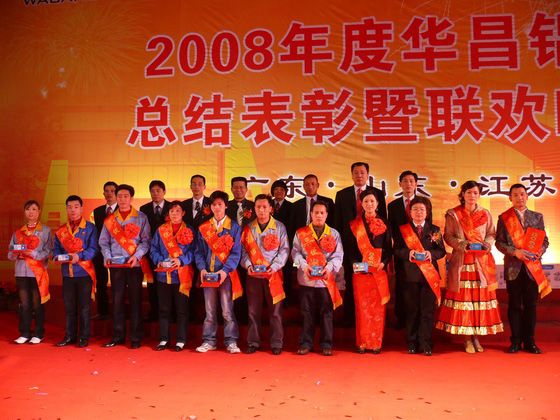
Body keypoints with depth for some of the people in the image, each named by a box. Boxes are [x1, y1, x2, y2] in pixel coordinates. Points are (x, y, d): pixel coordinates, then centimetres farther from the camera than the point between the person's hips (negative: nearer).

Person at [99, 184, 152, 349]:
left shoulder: (141, 218, 5)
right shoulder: (109, 219, 12)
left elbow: (146, 240, -1)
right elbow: (104, 241, 12)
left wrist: (137, 256, -15)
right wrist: (107, 256, -5)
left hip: (135, 265, -2)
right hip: (116, 266, 2)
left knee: (135, 300, 0)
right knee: (117, 300, 5)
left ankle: (136, 338, 7)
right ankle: (118, 336, 15)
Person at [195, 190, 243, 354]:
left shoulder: (234, 227, 2)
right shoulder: (203, 228, 10)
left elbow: (236, 252, -3)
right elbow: (199, 251, 10)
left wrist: (225, 270, -15)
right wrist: (202, 268, -7)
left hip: (226, 274, -3)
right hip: (208, 274, 3)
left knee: (227, 310, -1)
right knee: (209, 310, 8)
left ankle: (231, 342, 8)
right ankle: (209, 341, 17)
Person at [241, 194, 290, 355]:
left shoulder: (279, 227, 4)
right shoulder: (248, 228, 9)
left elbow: (284, 249, 1)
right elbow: (243, 249, 9)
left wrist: (275, 266, -12)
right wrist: (248, 264, -7)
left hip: (273, 274, -2)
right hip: (253, 274, 2)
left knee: (275, 310, 1)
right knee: (253, 311, 6)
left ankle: (276, 344, 10)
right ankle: (253, 343, 16)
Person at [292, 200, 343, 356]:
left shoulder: (334, 234, 10)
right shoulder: (301, 233, 9)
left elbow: (338, 255, 4)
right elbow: (295, 252, 3)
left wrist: (330, 267, -14)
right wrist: (303, 265, -14)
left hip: (326, 280, 0)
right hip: (306, 279, 0)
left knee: (326, 313, 4)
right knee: (307, 313, 5)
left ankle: (326, 345, 14)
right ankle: (306, 343, 15)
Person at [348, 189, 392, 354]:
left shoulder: (384, 224, 10)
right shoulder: (354, 224, 8)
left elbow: (388, 248, 7)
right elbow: (351, 249, 6)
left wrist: (383, 263, -10)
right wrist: (354, 263, -11)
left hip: (379, 271, 1)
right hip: (360, 272, 0)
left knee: (378, 308, 1)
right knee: (362, 307, 0)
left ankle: (376, 343, 11)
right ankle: (362, 343, 9)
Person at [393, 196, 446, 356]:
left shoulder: (435, 230, 12)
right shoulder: (402, 230, 9)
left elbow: (442, 251, 7)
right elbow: (396, 250, 4)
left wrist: (431, 254, -12)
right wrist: (408, 252, -15)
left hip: (429, 275, 1)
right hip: (410, 275, 0)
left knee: (427, 311, -1)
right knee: (411, 311, 2)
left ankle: (426, 344, 8)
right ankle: (412, 344, 13)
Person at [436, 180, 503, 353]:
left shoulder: (485, 214, 11)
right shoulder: (453, 214, 4)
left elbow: (492, 234, 13)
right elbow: (448, 236, 2)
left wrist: (487, 243, -7)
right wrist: (461, 244, -14)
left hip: (482, 261, 2)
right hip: (461, 262, -2)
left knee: (481, 297, 2)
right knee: (462, 297, -3)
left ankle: (476, 336, 13)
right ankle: (467, 339, 6)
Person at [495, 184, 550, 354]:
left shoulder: (537, 217, 11)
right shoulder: (504, 218, 4)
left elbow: (545, 240, 10)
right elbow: (499, 242, 0)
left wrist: (540, 251, -10)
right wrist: (515, 252, -15)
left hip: (532, 268, 2)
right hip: (513, 268, -1)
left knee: (530, 305, 5)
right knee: (514, 306, 3)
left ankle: (529, 341, 14)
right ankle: (516, 341, 12)